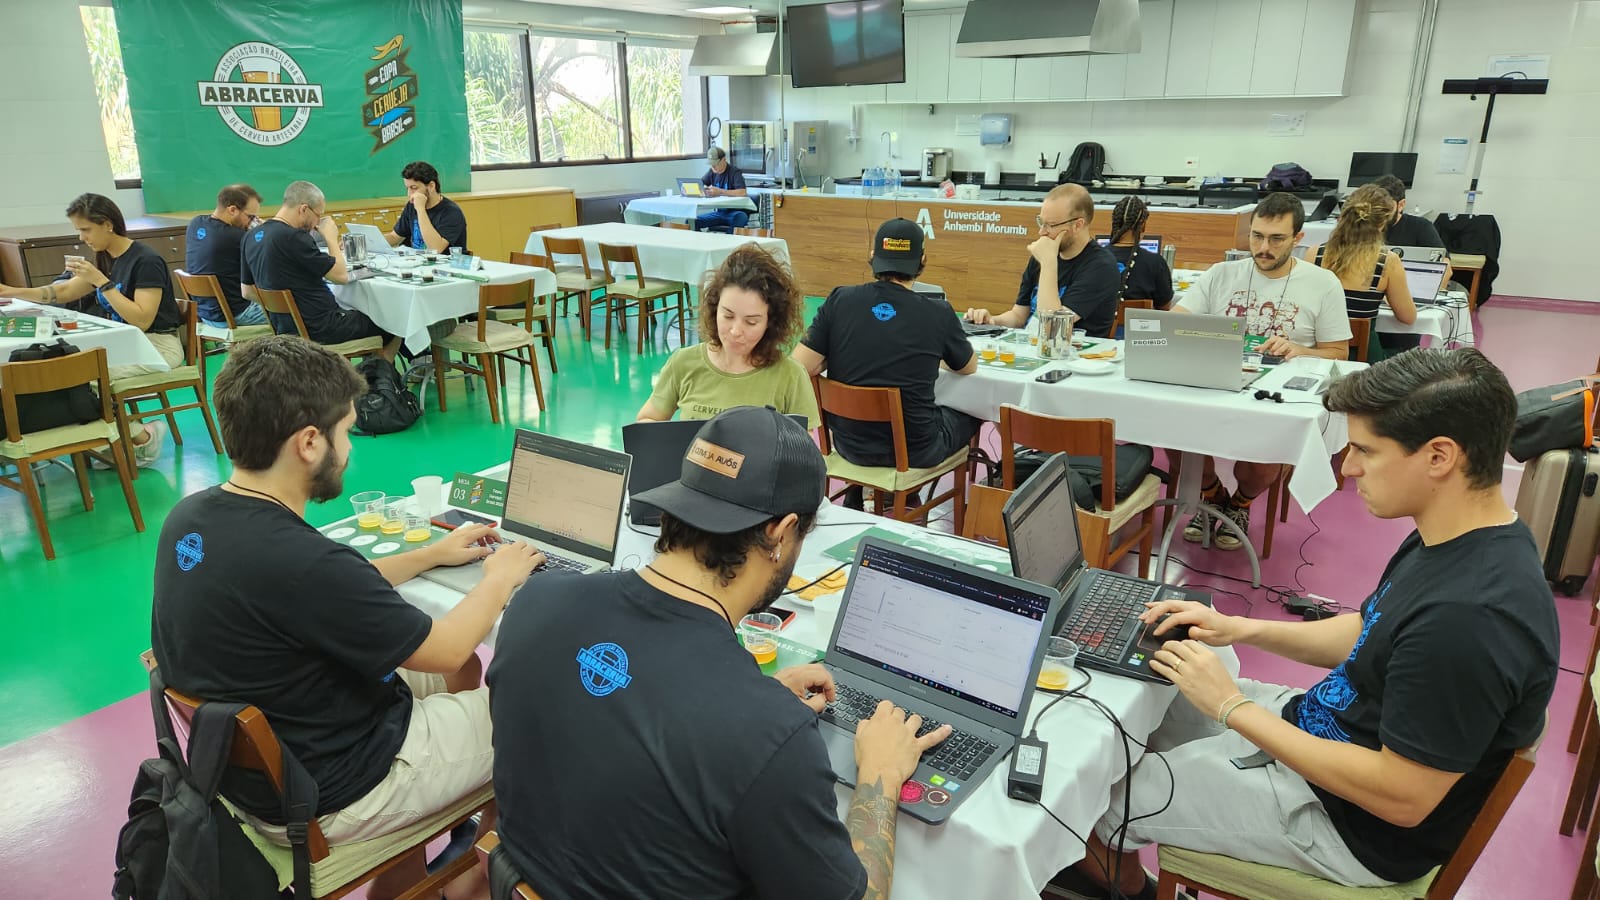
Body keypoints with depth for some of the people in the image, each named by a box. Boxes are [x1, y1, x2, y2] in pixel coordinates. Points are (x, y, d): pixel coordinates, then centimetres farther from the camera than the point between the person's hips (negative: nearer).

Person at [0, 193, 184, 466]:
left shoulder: (147, 261, -16)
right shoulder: (105, 260, 10)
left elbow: (142, 320, -24)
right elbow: (63, 292, 21)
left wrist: (101, 282, -23)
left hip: (158, 345, -9)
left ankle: (141, 439, -4)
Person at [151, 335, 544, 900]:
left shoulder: (189, 517, -7)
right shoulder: (300, 560, -35)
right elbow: (446, 649, -19)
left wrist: (432, 555, 15)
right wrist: (501, 579, -2)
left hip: (249, 756, 9)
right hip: (323, 794, -8)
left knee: (459, 678, 23)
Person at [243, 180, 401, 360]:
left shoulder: (252, 236, 6)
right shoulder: (293, 237, -22)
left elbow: (248, 291, 14)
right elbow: (341, 276, -17)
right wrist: (331, 238, -4)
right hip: (320, 328, -9)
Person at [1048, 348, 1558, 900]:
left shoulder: (1471, 617, -36)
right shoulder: (1451, 539, -5)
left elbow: (1403, 799, -30)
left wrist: (1231, 707, -25)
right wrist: (1241, 628, -2)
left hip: (1353, 823, -9)